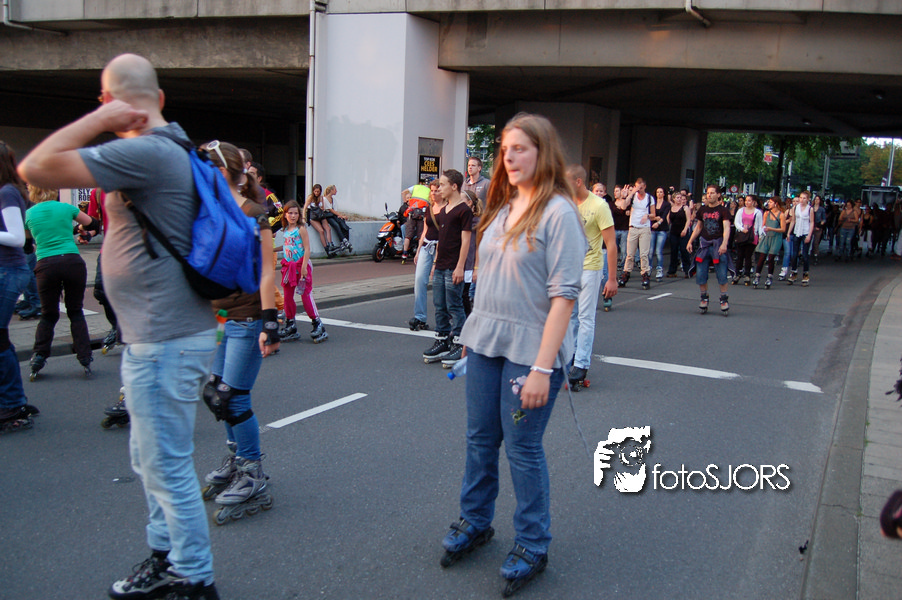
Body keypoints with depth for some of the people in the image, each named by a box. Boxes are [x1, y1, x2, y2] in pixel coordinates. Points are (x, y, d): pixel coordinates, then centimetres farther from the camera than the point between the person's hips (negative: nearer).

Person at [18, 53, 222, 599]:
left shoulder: (144, 152, -20)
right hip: (159, 335, 11)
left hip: (164, 344, -11)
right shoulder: (175, 147, 12)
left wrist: (99, 119, -16)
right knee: (152, 461, 22)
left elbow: (34, 169, -22)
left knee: (168, 468, 2)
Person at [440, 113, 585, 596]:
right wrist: (473, 332, 15)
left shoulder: (558, 213, -12)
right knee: (480, 438, 16)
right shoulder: (502, 208, 11)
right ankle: (475, 521, 35)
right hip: (485, 340, 7)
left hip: (529, 348, -7)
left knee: (522, 448, 2)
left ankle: (532, 545, 21)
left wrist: (542, 367, -21)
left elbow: (563, 295, -17)